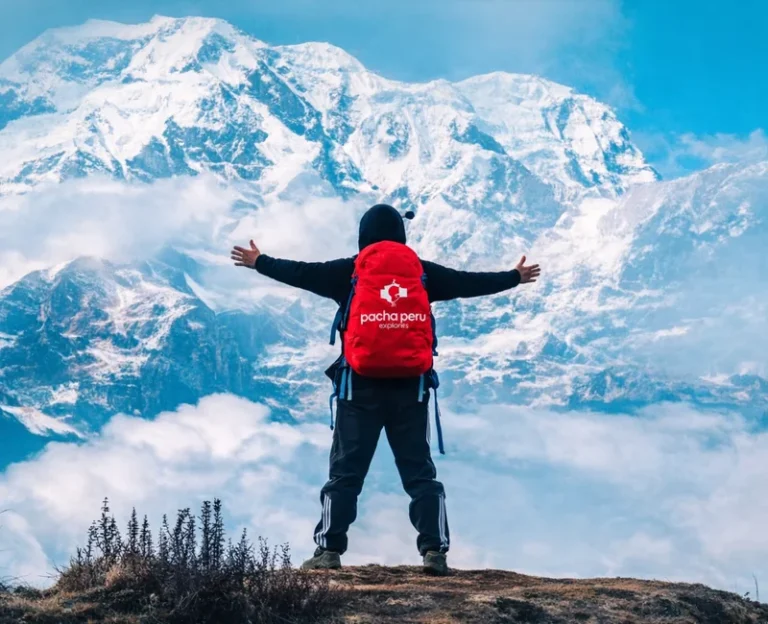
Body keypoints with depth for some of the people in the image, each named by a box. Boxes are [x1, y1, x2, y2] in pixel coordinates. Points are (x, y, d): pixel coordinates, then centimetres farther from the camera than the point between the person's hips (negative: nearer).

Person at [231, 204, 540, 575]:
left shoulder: (348, 272, 1)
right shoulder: (422, 273, 4)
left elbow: (301, 273, 9)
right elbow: (470, 283, 12)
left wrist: (259, 262, 25)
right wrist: (515, 277, 27)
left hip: (361, 386, -1)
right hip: (410, 387, 1)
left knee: (346, 471, 3)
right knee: (419, 472, 5)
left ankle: (329, 549, -5)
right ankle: (434, 551, -4)